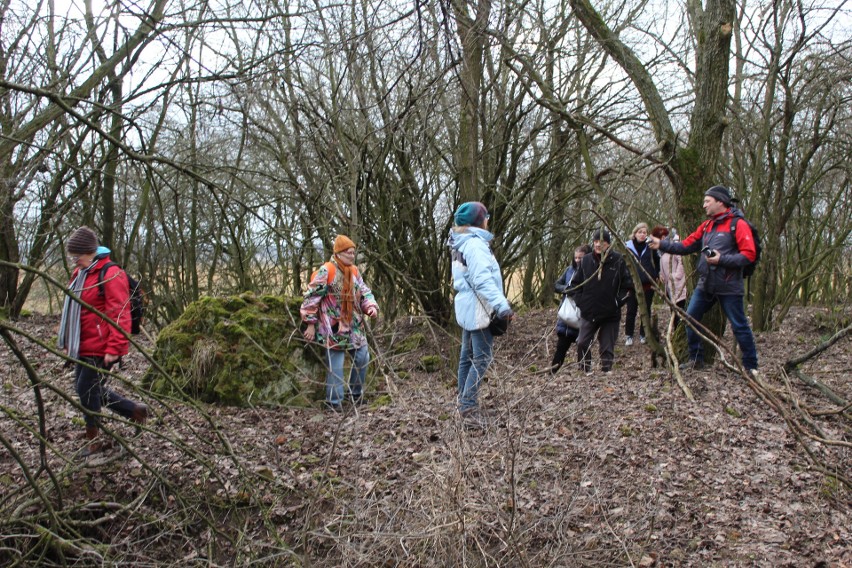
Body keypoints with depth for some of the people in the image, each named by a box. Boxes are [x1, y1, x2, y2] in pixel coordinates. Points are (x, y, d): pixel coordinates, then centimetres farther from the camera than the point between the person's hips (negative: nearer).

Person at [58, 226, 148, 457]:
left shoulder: (111, 275, -16)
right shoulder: (80, 273, 12)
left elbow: (119, 315, -20)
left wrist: (113, 349, -22)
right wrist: (68, 341, 20)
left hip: (100, 348, -9)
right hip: (82, 346, 9)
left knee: (86, 389, -2)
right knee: (89, 387, 15)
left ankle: (94, 438, 16)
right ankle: (134, 410, 27)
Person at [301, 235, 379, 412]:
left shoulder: (354, 271, 8)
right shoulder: (327, 271, -14)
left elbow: (364, 292, 15)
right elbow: (311, 297, -13)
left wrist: (371, 306, -6)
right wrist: (310, 323, -13)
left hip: (354, 325, 7)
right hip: (333, 327, -7)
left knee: (362, 358, 12)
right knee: (335, 364, -4)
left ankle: (356, 394, 29)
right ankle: (334, 401, 7)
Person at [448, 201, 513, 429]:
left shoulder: (462, 244, 15)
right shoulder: (475, 244, -17)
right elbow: (483, 280, -29)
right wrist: (502, 306, -36)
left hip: (467, 308, 10)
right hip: (478, 309, -10)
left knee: (467, 356, 14)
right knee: (482, 359, -8)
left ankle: (464, 404, 23)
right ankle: (469, 409, -8)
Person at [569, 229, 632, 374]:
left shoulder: (618, 261, -5)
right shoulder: (586, 260, 1)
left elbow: (628, 285, 1)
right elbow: (575, 283, 10)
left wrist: (618, 301, -6)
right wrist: (580, 301, 0)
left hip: (611, 314, -1)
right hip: (588, 313, 2)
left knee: (608, 346, 5)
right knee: (582, 343, -6)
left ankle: (606, 371, 16)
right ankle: (585, 371, 7)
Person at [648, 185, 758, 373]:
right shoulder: (705, 226, 12)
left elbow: (749, 254, -15)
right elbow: (686, 246, 10)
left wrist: (722, 259, -20)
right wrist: (662, 245, 1)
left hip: (729, 287, -7)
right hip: (705, 285, 7)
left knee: (739, 326, 1)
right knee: (690, 318, 6)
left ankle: (751, 366, 13)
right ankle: (696, 359, 18)